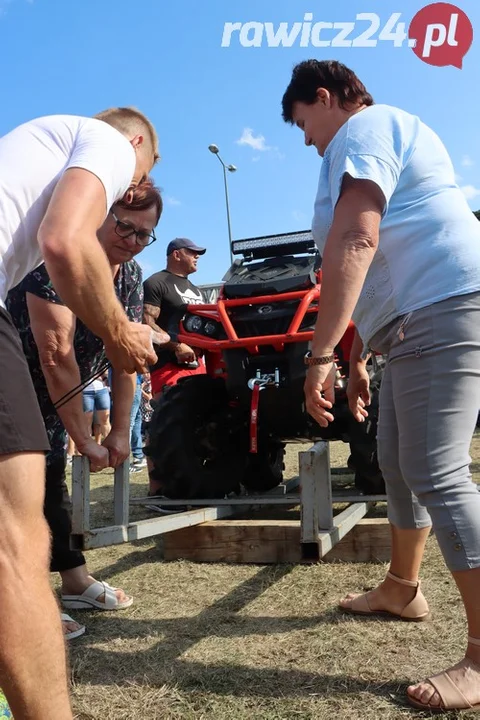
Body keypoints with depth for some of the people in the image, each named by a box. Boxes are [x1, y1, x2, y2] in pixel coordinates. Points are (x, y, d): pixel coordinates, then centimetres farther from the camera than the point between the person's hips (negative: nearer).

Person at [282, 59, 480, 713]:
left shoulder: (362, 130, -5)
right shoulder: (390, 132, 28)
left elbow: (355, 242, -23)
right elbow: (381, 268, 26)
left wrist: (320, 354, -26)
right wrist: (357, 357, 25)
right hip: (417, 318, 11)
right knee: (397, 462, 17)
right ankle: (402, 589, 34)